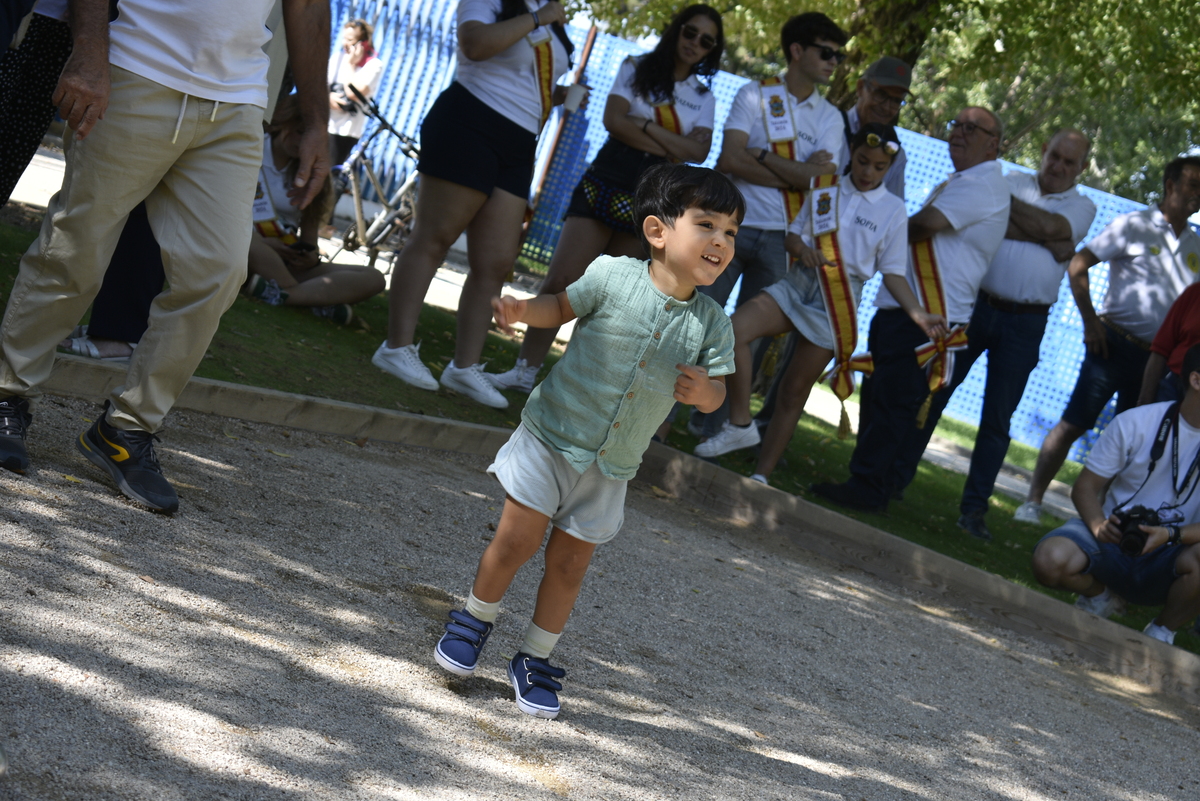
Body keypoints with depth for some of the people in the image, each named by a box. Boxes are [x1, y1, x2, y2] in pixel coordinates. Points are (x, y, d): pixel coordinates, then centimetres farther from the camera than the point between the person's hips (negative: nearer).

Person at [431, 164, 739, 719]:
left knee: (569, 565, 8)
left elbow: (716, 391, 1)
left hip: (610, 466, 2)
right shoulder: (614, 276, -14)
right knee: (518, 539, 0)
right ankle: (475, 620, 27)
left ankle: (536, 660, 25)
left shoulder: (711, 324, -7)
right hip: (552, 436, -2)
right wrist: (521, 310, -17)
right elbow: (564, 306, 2)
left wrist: (704, 390, -23)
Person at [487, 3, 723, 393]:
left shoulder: (704, 98, 10)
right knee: (561, 279, -10)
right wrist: (672, 149, -13)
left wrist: (646, 126, -13)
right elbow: (614, 121, -10)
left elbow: (698, 152, -6)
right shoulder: (636, 69, 5)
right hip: (605, 186, -2)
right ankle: (525, 370, -4)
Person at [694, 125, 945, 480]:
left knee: (794, 391, 1)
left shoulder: (892, 210, 4)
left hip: (838, 301, -2)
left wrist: (918, 314, -9)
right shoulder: (823, 191, 9)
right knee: (735, 329, -23)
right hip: (798, 284, 2)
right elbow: (793, 234, 13)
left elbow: (893, 273, 4)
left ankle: (762, 474, 10)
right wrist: (801, 248, -11)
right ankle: (740, 424, -13)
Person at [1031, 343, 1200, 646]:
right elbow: (1085, 487, -2)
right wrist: (1098, 525, -24)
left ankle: (1162, 632, -5)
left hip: (1166, 557, 0)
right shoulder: (1134, 424, -6)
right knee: (1050, 561, -32)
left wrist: (1171, 535, -29)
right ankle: (1098, 594, 6)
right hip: (1114, 539, 0)